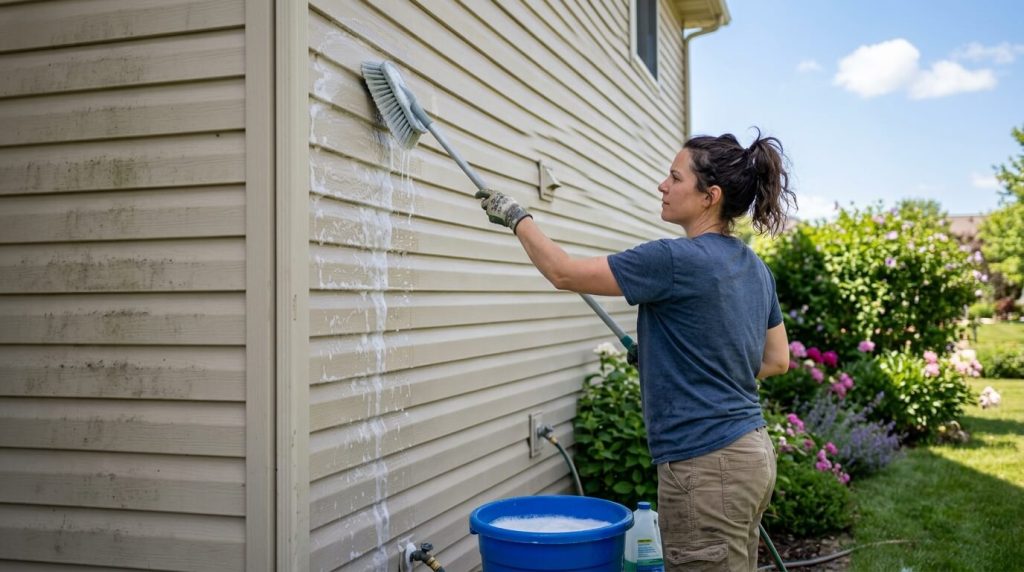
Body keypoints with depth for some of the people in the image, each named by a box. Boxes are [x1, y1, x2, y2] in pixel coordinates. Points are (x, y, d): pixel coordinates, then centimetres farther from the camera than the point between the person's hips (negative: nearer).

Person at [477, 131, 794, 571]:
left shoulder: (678, 260, -18)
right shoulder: (754, 268, 8)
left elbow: (564, 273, -9)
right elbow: (776, 360, 18)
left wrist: (516, 216, 5)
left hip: (706, 467, -9)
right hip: (750, 455, 9)